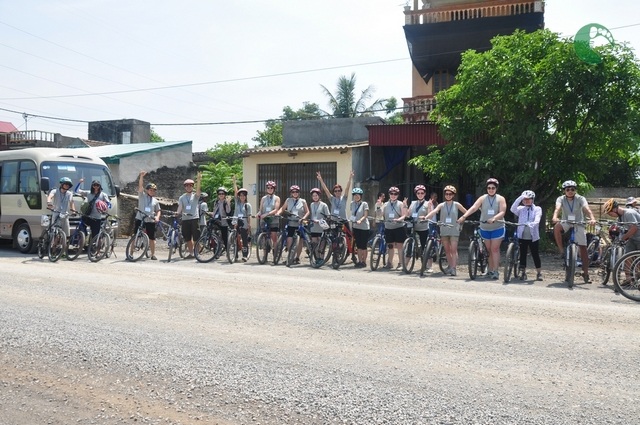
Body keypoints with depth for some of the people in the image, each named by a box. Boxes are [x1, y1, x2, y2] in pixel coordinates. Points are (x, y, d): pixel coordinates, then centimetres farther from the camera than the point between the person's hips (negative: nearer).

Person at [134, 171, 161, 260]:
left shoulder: (155, 201, 12)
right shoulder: (142, 195, 3)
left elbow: (158, 211, 18)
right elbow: (140, 186, -10)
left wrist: (157, 217, -3)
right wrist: (141, 176, -23)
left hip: (150, 221, 3)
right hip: (140, 219, -3)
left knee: (152, 238, 6)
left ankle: (153, 254, 17)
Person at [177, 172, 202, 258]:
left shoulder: (195, 195, 5)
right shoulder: (182, 197, 12)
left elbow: (198, 190, -15)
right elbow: (180, 207, 0)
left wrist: (198, 180, -31)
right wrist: (177, 212, -23)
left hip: (194, 218, -3)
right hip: (185, 219, 3)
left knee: (196, 237, -6)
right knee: (187, 238, 8)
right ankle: (190, 253, 18)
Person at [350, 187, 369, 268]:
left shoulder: (364, 204, -7)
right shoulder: (352, 203, 7)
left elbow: (365, 215, -11)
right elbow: (351, 214, 13)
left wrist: (360, 220, -28)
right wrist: (350, 219, -8)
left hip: (363, 227, -5)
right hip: (355, 226, 5)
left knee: (363, 246, -1)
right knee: (358, 245, 9)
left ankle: (364, 262, 7)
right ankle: (359, 261, 16)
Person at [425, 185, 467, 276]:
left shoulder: (456, 204, 2)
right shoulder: (441, 205, 4)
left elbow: (466, 212, 5)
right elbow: (434, 212, -11)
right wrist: (425, 217, -27)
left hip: (454, 230, -2)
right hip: (444, 230, 3)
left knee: (453, 250, -9)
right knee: (447, 250, 9)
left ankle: (453, 268, -9)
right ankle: (450, 266, 21)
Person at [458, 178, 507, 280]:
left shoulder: (501, 199, -4)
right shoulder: (482, 198, 0)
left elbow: (502, 212, -15)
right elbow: (473, 208, -13)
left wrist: (494, 218, -34)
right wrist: (464, 216, -28)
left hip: (497, 228, -2)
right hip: (484, 228, 2)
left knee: (495, 249, -6)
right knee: (489, 250, 10)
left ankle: (495, 271, -4)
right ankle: (490, 270, 19)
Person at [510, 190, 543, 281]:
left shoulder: (537, 209, 4)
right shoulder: (521, 209, 7)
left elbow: (537, 219, -13)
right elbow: (513, 209, -13)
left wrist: (533, 224, -35)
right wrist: (520, 198, -20)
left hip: (533, 237, -1)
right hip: (522, 236, 1)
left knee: (535, 255, 4)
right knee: (522, 254, 5)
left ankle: (539, 273, 16)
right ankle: (522, 272, 14)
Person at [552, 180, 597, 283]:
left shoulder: (580, 199, -11)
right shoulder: (561, 199, -10)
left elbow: (587, 209, -27)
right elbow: (557, 208, -29)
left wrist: (592, 219, -48)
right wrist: (555, 217, -51)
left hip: (579, 224, 0)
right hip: (566, 223, 0)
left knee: (583, 249, -1)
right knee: (556, 227, -36)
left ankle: (585, 274, 8)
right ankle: (561, 250, -21)